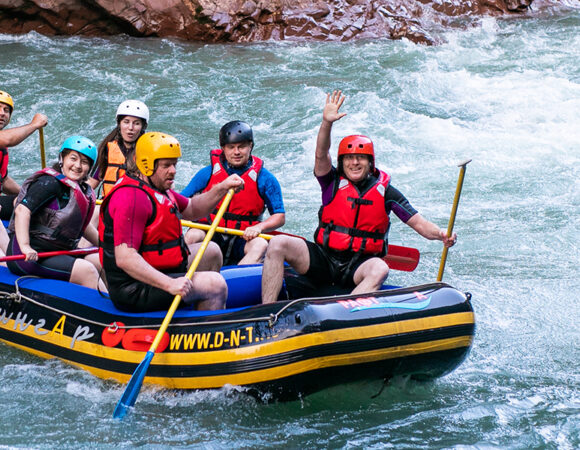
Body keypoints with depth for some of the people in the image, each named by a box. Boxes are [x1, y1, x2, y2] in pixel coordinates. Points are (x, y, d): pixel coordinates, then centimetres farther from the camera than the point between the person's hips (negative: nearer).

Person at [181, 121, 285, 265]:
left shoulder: (264, 178, 0)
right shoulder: (208, 173, 3)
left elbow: (280, 217, 0)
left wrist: (259, 227, -19)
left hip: (243, 239, -1)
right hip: (211, 236, 1)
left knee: (260, 245, -32)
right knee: (192, 236, -29)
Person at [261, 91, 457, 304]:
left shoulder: (384, 191, 6)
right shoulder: (333, 183, 5)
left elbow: (417, 222, 2)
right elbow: (321, 155, -14)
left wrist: (440, 234, -19)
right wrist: (327, 123, -31)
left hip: (357, 268, -1)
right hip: (324, 259, 1)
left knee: (379, 270, -36)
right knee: (278, 244, -21)